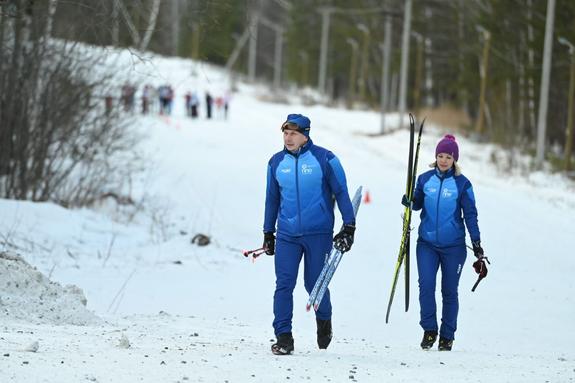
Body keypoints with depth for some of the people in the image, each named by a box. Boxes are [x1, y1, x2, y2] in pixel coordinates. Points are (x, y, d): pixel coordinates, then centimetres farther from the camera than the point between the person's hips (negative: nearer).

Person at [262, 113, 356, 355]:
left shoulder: (324, 159, -4)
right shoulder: (276, 162, 7)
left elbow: (341, 193, 1)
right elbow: (272, 199, 17)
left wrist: (349, 226, -4)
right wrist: (268, 233, 18)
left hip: (319, 234, -3)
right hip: (287, 235, 3)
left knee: (314, 284, 4)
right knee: (284, 284, -8)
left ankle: (324, 320, 33)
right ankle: (283, 337, -6)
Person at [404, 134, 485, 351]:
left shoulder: (462, 184, -3)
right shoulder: (425, 179, 3)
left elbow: (470, 214, 1)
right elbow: (418, 203, 15)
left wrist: (476, 243, -1)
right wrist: (409, 202, -8)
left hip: (453, 245, -1)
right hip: (427, 243, 1)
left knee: (449, 291, 5)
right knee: (426, 284, -14)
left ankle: (447, 336, 14)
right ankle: (429, 330, -2)